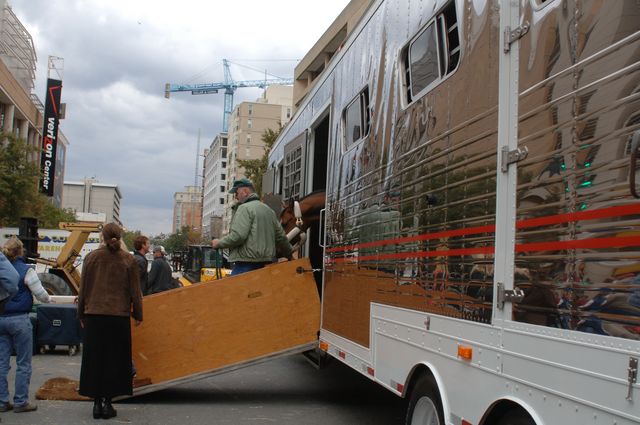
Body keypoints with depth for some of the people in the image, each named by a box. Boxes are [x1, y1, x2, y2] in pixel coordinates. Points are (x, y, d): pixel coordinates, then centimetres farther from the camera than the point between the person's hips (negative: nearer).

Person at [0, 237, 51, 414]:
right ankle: (21, 402, 10)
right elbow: (41, 295, -7)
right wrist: (47, 299, 15)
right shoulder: (26, 270, -12)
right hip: (19, 320, -5)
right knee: (23, 364, 6)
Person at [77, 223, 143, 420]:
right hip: (119, 316, -1)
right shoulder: (128, 260, -2)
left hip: (94, 315, 1)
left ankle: (97, 403, 11)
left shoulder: (92, 257, 1)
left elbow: (83, 288, 5)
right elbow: (135, 290, 0)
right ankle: (107, 402, 7)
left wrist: (81, 313, 15)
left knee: (94, 358, 9)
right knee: (114, 359, 7)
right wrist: (138, 314, 10)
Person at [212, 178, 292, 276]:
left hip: (246, 264, -9)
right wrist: (289, 254, 35)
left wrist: (219, 243, -3)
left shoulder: (245, 208, -8)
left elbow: (237, 236, -18)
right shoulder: (269, 210, 18)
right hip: (266, 263, 9)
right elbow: (281, 237, 21)